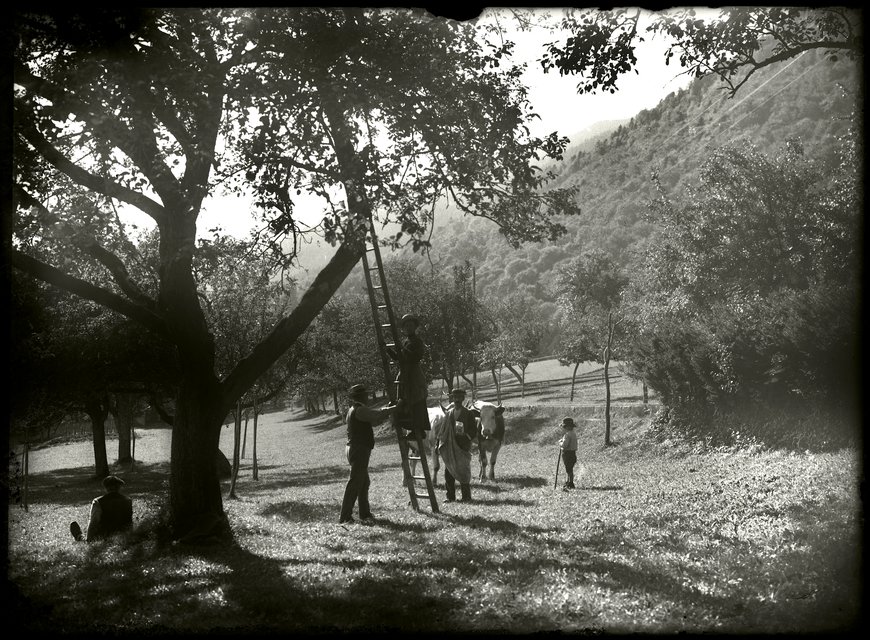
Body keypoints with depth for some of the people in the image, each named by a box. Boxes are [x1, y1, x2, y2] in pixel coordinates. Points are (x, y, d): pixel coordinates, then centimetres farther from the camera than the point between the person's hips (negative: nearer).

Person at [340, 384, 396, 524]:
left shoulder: (354, 410, 17)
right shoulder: (360, 410, -14)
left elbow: (374, 419, 22)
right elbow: (378, 415, -18)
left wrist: (388, 409, 18)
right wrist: (395, 408, -5)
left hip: (354, 449, 10)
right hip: (359, 450, -10)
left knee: (364, 482, 15)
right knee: (355, 484, -9)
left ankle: (365, 514, 22)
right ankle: (345, 517, -8)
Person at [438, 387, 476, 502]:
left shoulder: (468, 413, 2)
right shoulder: (448, 413, 12)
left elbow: (474, 431, 1)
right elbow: (443, 430, 15)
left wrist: (466, 437, -15)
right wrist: (440, 443, 7)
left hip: (462, 447, -4)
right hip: (449, 448, 4)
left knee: (463, 472, -3)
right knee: (448, 473, 4)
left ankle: (466, 497, 5)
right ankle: (450, 496, 12)